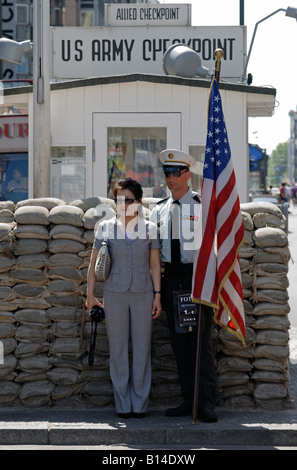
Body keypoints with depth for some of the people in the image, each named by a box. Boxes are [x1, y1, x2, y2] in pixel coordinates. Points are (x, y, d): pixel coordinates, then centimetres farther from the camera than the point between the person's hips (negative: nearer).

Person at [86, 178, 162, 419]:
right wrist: (90, 294, 4)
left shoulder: (149, 228, 5)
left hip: (143, 294, 0)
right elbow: (94, 262, 7)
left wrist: (157, 295, 1)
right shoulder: (106, 227, 4)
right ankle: (123, 404, 10)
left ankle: (140, 403, 10)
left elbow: (155, 264, 6)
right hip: (114, 294, 0)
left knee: (142, 348, 2)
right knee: (118, 349, 2)